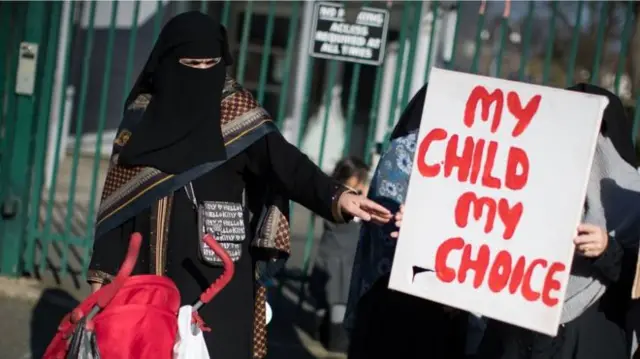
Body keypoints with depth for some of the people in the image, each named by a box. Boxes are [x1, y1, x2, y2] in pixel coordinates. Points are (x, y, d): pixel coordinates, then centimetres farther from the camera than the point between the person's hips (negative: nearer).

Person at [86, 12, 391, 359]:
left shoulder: (235, 109, 0)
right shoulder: (142, 113, 7)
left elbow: (284, 161, -13)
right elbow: (117, 194, 8)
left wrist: (336, 196, -31)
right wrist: (104, 268, 4)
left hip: (213, 275, -2)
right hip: (146, 269, 3)